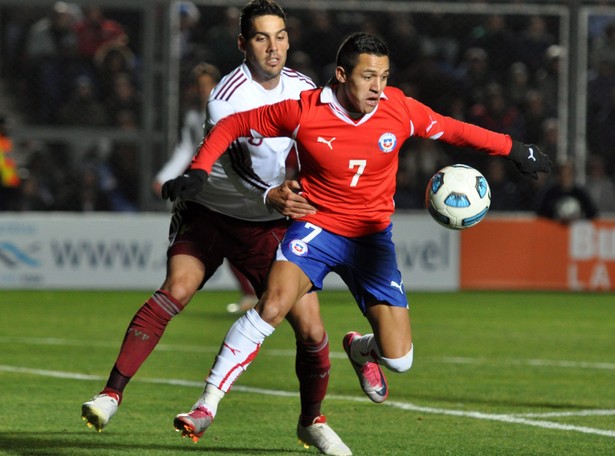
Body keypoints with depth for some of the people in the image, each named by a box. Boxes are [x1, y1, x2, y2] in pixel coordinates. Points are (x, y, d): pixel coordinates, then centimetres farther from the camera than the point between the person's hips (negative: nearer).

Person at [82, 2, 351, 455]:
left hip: (270, 226, 4)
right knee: (177, 288, -28)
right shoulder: (227, 97, -19)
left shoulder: (303, 87, -2)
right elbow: (237, 163, -33)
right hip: (209, 213, -4)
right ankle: (113, 392, -23)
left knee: (312, 331, -3)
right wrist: (270, 195, -49)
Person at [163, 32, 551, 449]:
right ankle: (207, 406, -22)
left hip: (372, 237, 2)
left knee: (398, 359, -6)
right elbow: (232, 126, -4)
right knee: (273, 306, -30)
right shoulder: (304, 112, -16)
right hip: (316, 226, -2)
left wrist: (512, 148, 5)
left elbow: (452, 130, 6)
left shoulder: (399, 110, -11)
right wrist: (199, 171, -15)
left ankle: (360, 348, 34)